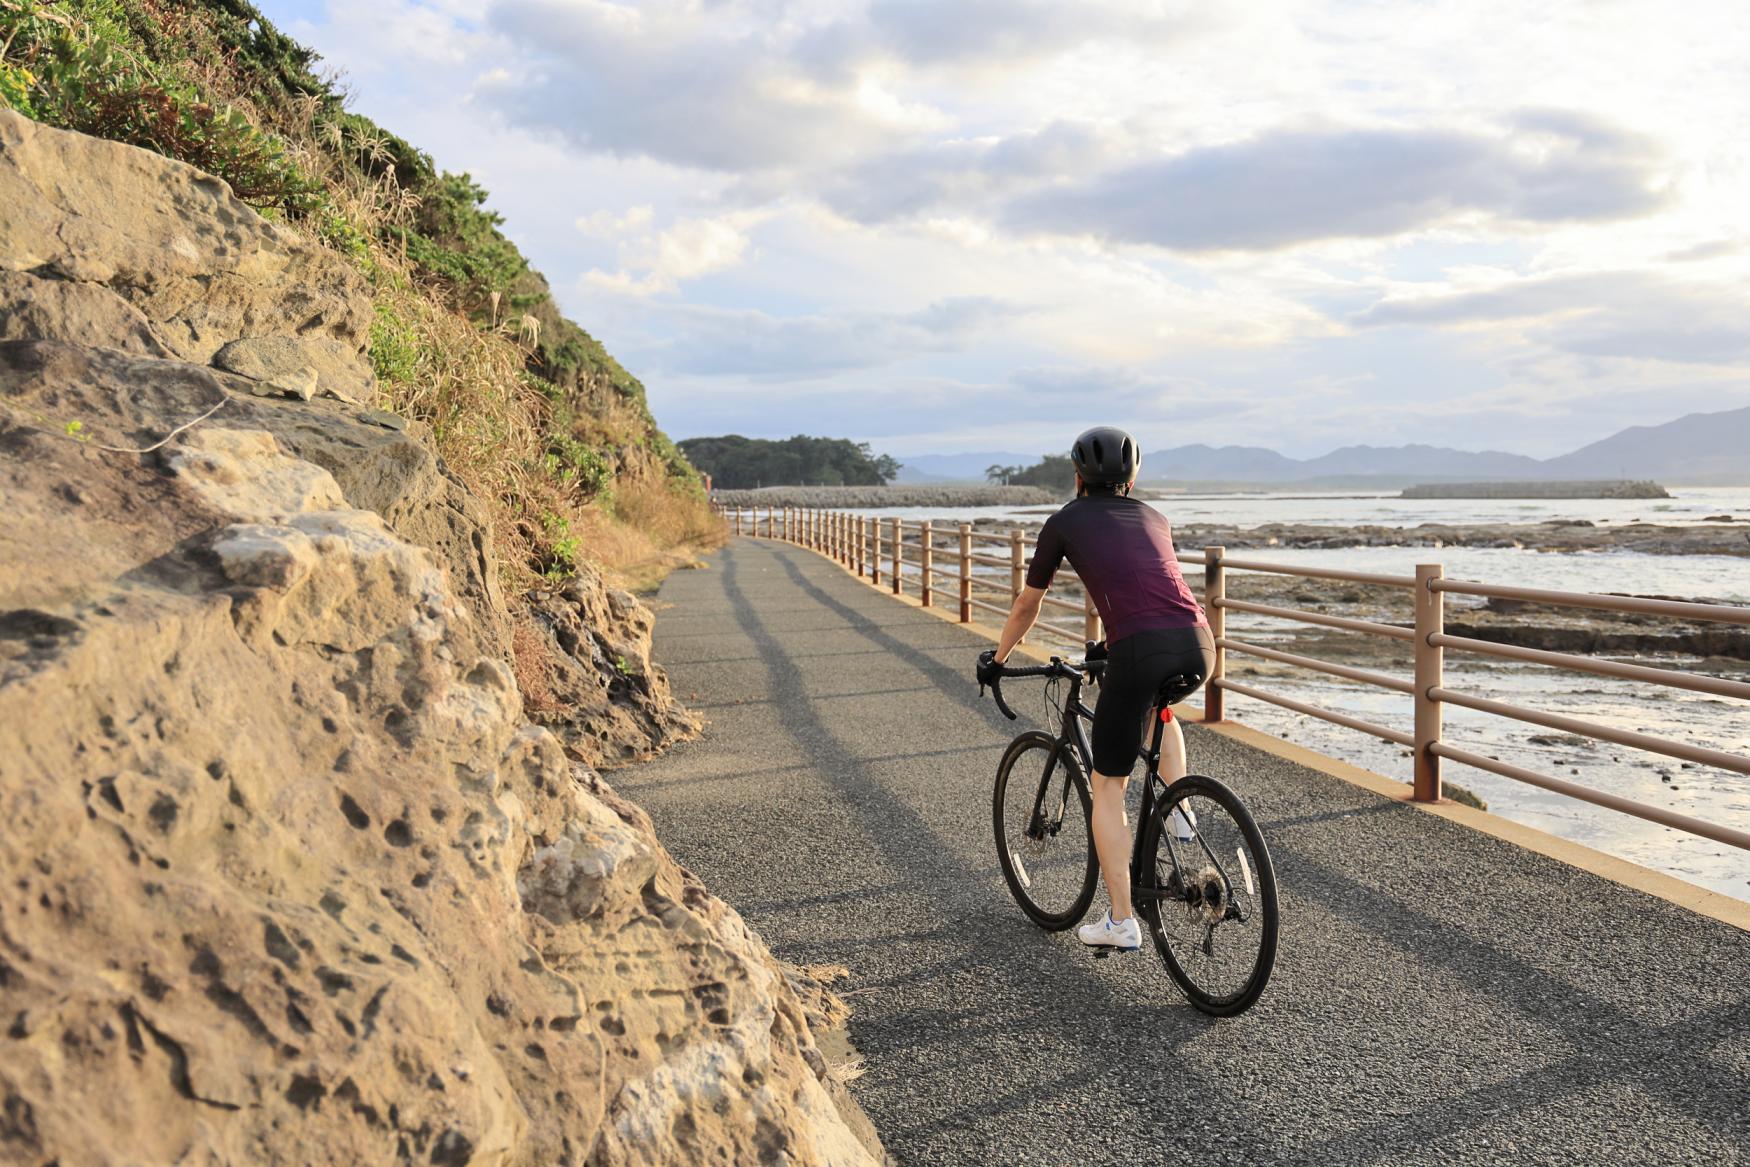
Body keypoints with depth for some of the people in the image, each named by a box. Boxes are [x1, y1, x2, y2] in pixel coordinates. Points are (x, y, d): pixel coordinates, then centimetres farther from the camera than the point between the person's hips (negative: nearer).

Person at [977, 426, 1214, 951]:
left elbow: (1027, 606, 24)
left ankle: (1121, 922, 14)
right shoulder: (1154, 517, 27)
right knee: (1160, 707, 41)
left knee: (1107, 788, 12)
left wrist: (996, 659, 41)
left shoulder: (1065, 522, 15)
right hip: (1198, 649, 5)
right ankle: (1179, 813, 26)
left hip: (1140, 652, -5)